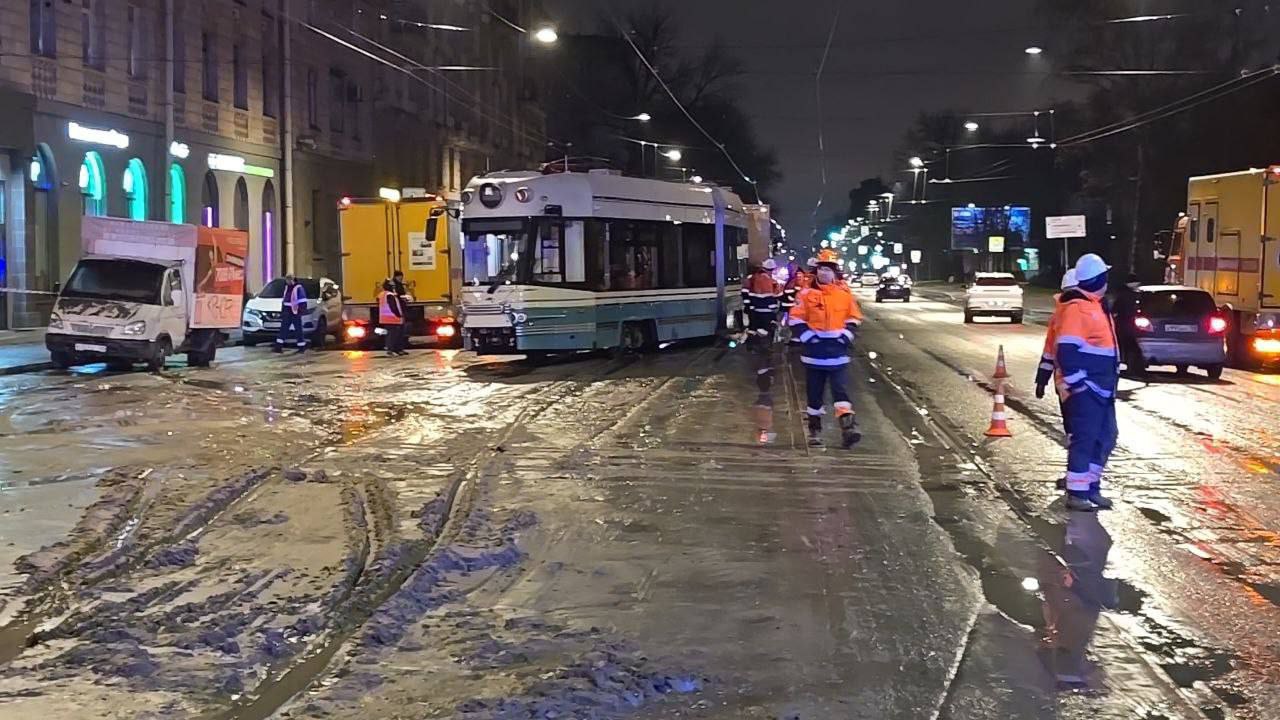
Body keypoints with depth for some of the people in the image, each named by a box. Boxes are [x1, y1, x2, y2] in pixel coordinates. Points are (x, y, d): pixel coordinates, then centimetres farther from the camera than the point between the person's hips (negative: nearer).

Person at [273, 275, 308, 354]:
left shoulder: (298, 288, -10)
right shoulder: (287, 287, 15)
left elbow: (302, 301, -13)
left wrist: (301, 310, -18)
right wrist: (282, 310, 21)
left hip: (295, 312, -7)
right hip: (287, 312, 7)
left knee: (298, 330, 0)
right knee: (283, 329, 3)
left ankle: (302, 347, 8)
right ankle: (279, 347, 2)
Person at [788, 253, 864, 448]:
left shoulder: (845, 293, 3)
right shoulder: (807, 294, -1)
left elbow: (854, 319, 10)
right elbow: (796, 320, 0)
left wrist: (845, 336, -4)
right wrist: (808, 337, -11)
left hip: (838, 352, 0)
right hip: (814, 353, 0)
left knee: (841, 391, -8)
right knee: (814, 393, 9)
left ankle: (848, 428, -14)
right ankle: (815, 430, 20)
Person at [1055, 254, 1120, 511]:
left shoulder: (1096, 305, 18)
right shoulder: (1076, 308, -14)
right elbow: (1066, 352, -20)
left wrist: (1111, 380, 24)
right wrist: (1078, 384, -21)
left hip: (1102, 388, 10)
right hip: (1085, 389, -10)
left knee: (1106, 437, 13)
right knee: (1084, 439, -7)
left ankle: (1091, 486, 22)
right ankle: (1077, 493, -2)